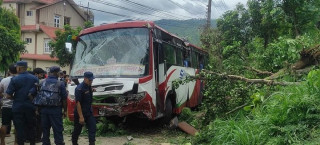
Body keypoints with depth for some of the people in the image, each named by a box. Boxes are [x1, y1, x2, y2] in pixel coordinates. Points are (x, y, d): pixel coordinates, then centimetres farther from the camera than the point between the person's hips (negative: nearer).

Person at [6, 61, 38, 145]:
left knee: (19, 128, 5)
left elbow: (8, 96, -11)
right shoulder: (35, 79, -1)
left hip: (18, 107, -3)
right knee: (31, 127, 14)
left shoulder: (15, 79, -10)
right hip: (31, 106, 3)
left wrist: (15, 98, 7)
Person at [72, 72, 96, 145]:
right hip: (80, 112, -6)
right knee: (77, 130, 11)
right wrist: (81, 117, -24)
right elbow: (78, 103, -23)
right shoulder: (79, 88, -20)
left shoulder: (89, 86, 5)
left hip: (89, 112, 6)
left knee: (92, 128, -4)